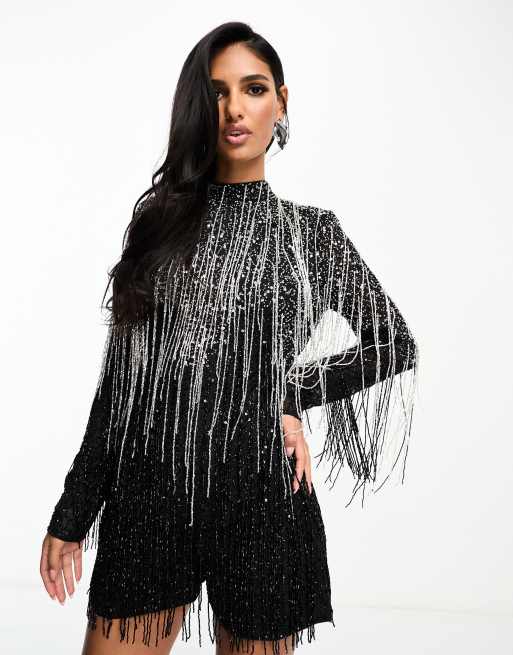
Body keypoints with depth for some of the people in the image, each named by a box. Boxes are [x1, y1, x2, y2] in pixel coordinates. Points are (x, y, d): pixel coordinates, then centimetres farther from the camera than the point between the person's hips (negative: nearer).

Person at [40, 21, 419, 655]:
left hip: (261, 490, -1)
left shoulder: (311, 230, 5)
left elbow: (395, 345, 10)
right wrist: (72, 514, 6)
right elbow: (120, 375, 7)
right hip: (149, 487, 1)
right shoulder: (160, 219, 7)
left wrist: (293, 395, -4)